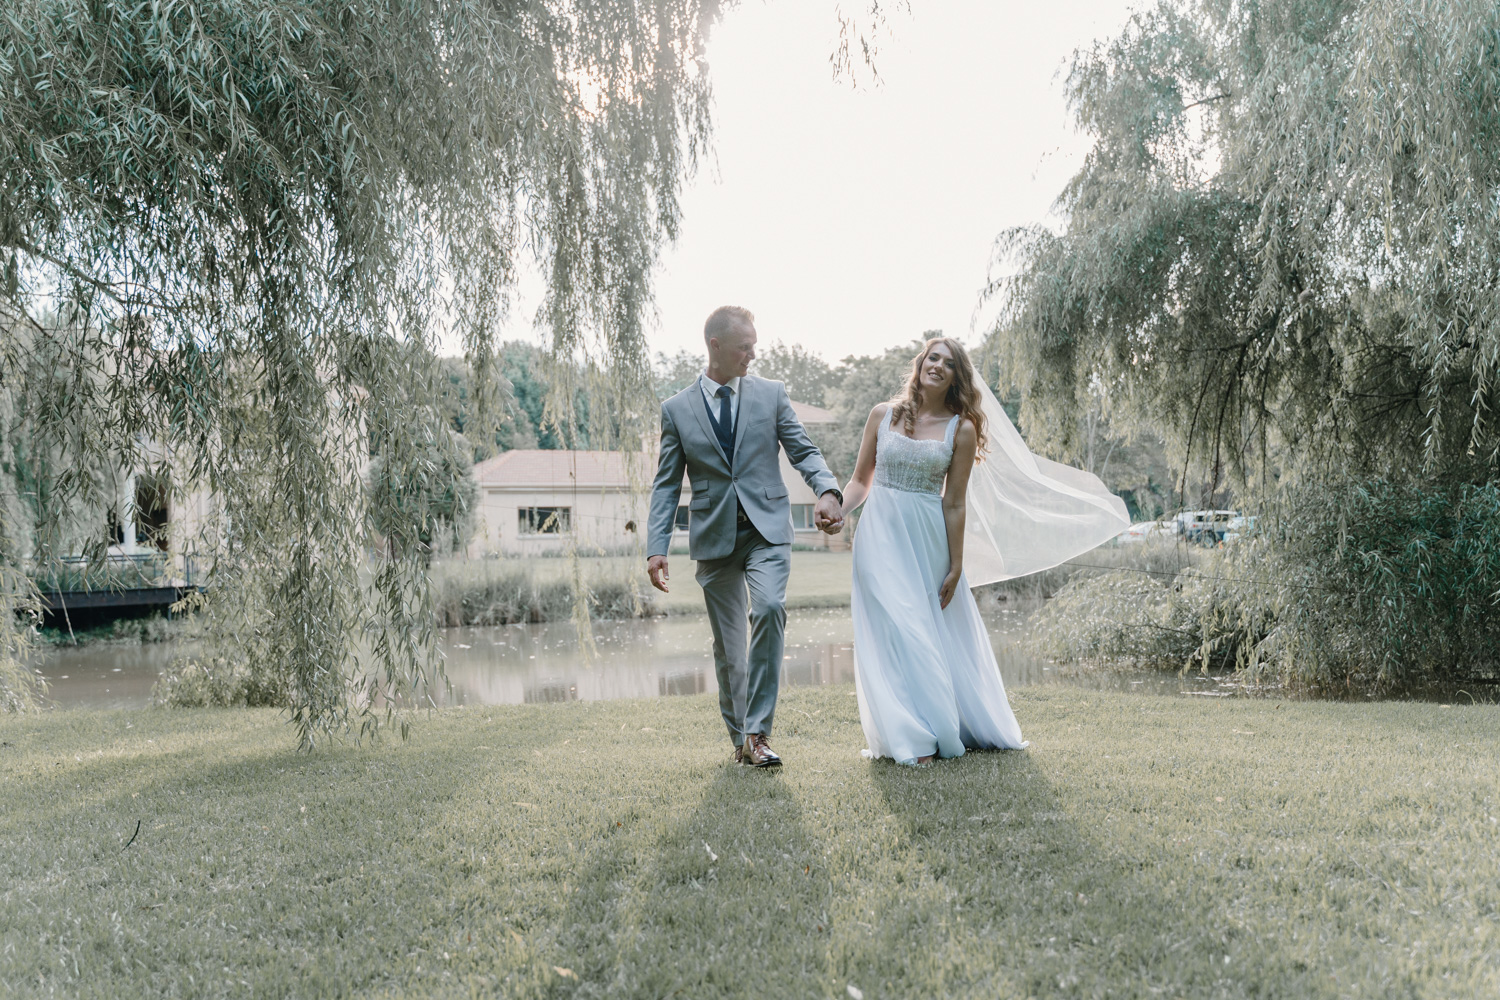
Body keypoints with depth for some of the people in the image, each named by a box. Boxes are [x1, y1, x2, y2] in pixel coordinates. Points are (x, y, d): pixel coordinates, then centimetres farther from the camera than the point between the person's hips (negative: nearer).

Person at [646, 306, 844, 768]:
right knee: (727, 644, 6)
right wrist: (656, 548, -5)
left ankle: (758, 731, -18)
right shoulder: (677, 409, 5)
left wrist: (827, 490, -17)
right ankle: (741, 738, 23)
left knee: (769, 608, -25)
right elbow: (666, 485, 5)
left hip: (766, 530, -1)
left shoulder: (771, 394, 6)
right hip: (713, 536, 1)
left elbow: (803, 451, 4)